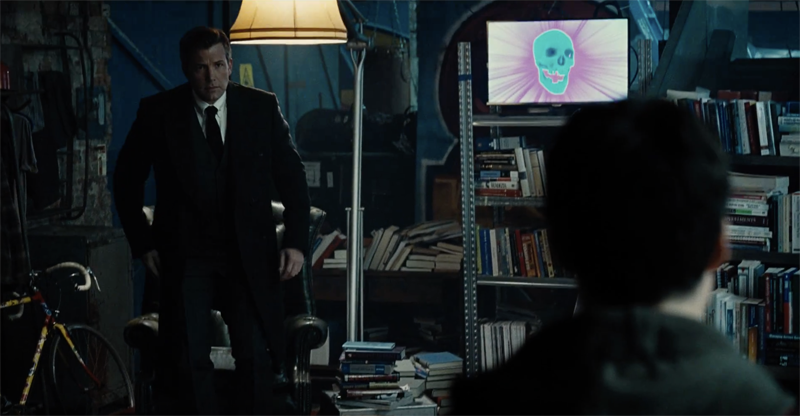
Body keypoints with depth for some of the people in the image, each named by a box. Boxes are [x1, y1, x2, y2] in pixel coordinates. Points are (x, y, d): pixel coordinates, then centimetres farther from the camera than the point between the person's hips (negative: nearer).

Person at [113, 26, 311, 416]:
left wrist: (296, 242, -3)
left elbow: (292, 177, 6)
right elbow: (126, 180, 9)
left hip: (249, 256, 1)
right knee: (189, 361, -6)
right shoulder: (158, 112, -2)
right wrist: (142, 242, 3)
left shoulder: (263, 108, 0)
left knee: (256, 358, -7)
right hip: (184, 256, 0)